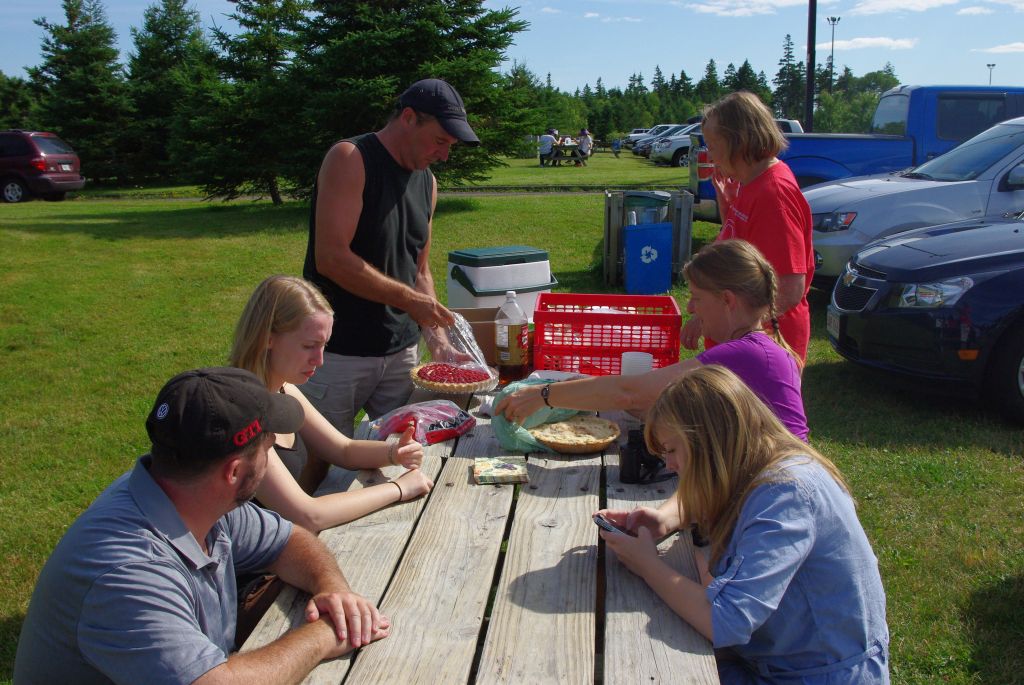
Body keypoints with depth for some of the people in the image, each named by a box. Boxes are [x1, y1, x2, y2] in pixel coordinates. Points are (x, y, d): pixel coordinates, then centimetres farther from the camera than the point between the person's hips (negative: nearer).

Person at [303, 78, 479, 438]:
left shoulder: (427, 182, 11)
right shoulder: (349, 160, -11)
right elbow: (331, 258, -20)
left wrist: (439, 339, 3)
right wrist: (409, 300, -18)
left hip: (402, 352, 6)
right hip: (338, 354, -6)